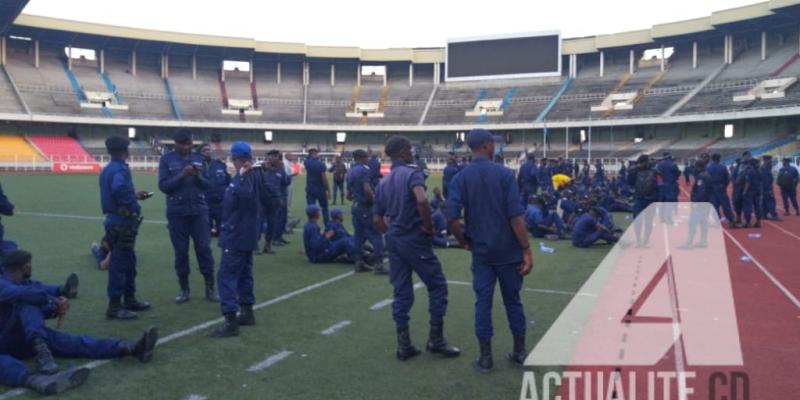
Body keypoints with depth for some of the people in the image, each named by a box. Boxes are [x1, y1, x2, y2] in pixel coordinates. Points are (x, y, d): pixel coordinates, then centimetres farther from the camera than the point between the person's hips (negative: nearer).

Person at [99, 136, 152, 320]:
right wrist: (134, 206, -22)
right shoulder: (120, 169, -17)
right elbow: (119, 189, -35)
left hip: (113, 220, 10)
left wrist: (134, 195, 24)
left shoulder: (107, 169, 13)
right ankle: (114, 306, 2)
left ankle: (130, 299, 30)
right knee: (120, 263, -4)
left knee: (128, 261, 19)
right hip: (123, 222, -10)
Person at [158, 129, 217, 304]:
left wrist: (198, 176, -14)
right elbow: (163, 186, -7)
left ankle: (210, 287, 10)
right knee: (180, 252, 5)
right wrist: (181, 175, -19)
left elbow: (207, 185, 5)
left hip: (199, 211, 1)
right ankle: (184, 289, 17)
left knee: (204, 248, 1)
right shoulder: (166, 160, 1)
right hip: (177, 213, -1)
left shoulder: (199, 159, 7)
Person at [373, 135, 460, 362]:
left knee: (401, 292, 11)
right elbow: (421, 200, -30)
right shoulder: (412, 173, -10)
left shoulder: (383, 182, 13)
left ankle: (404, 345, 14)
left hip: (394, 241, 7)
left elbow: (377, 220, 11)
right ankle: (436, 340, 11)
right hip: (415, 239, -7)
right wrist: (429, 226, -16)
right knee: (437, 286, 6)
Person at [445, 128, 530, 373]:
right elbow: (516, 216, -14)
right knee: (512, 299, 13)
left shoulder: (461, 178, -3)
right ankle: (520, 352, 25)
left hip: (481, 251, 1)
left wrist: (463, 241, 6)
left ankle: (486, 357, 15)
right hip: (508, 249, -1)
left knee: (483, 302, 9)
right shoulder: (504, 174, -9)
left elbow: (452, 218, -10)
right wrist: (526, 249, -10)